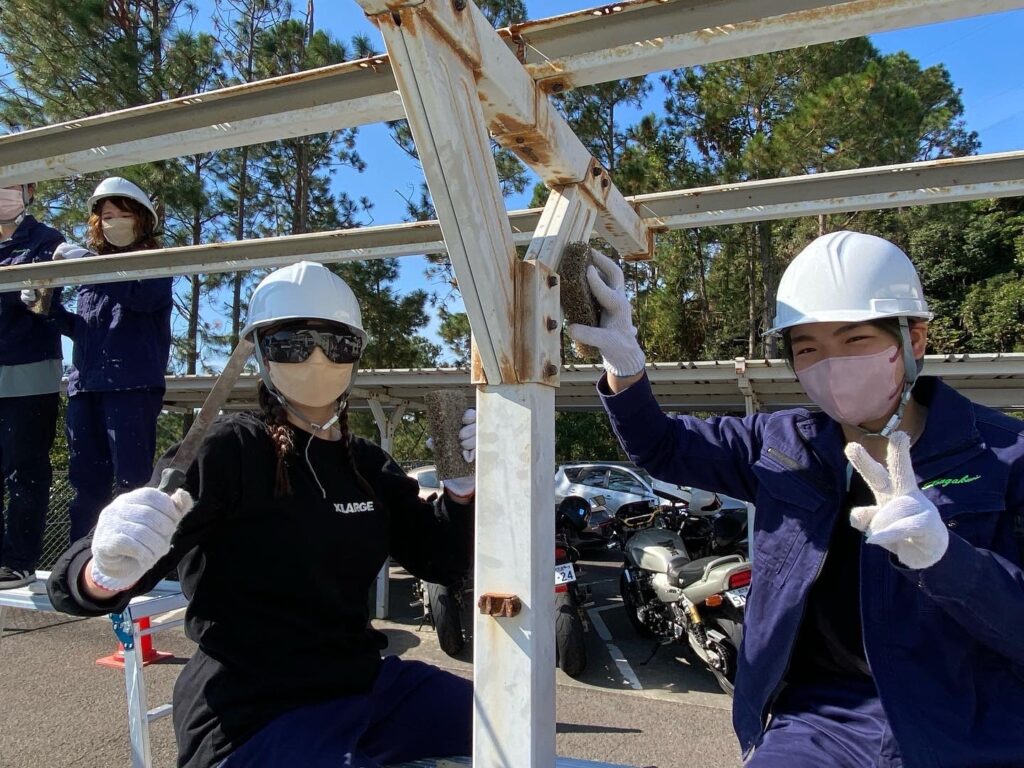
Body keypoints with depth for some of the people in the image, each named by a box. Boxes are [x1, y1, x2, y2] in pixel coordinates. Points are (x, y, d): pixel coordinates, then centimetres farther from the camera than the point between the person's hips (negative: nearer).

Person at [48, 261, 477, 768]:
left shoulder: (366, 465, 5)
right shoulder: (228, 451, -13)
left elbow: (439, 561, 8)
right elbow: (75, 587, -15)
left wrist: (464, 487, -10)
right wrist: (106, 572, -39)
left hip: (365, 685, 7)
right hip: (251, 720, -6)